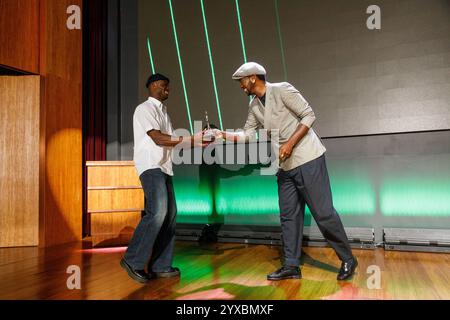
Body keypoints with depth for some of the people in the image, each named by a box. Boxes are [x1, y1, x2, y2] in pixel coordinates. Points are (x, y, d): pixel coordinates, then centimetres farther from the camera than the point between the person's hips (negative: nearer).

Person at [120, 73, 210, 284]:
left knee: (170, 214, 4)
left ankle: (160, 266, 10)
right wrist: (192, 139, -14)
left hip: (164, 167, 9)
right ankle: (133, 260, -7)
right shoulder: (145, 109, -4)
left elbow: (171, 142, 18)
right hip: (150, 166, -9)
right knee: (157, 212, -20)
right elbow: (158, 139, -16)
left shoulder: (162, 111, 23)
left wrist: (196, 142, 5)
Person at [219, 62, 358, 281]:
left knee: (323, 212, -4)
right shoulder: (254, 106, 12)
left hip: (308, 159, -7)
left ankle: (347, 260, 14)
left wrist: (290, 144, -18)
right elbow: (248, 134, 13)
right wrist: (222, 135, 2)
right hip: (285, 165, 8)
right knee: (289, 216, 7)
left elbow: (309, 116, -12)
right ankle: (291, 266, 15)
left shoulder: (282, 90, -9)